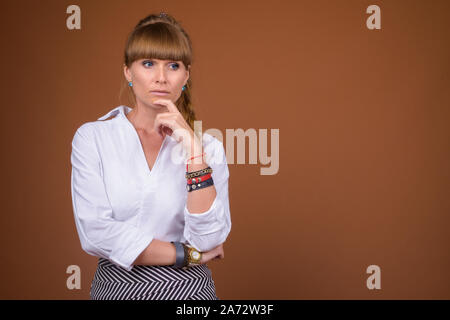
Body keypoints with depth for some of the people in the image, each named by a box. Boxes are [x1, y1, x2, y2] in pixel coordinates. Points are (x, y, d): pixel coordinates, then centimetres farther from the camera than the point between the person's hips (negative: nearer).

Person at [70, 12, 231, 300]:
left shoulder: (208, 146, 0)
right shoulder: (92, 137, -4)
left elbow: (209, 239, -13)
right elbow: (95, 233, -14)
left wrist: (193, 149, -18)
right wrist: (187, 255, -11)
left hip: (189, 288, 1)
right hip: (117, 286, -1)